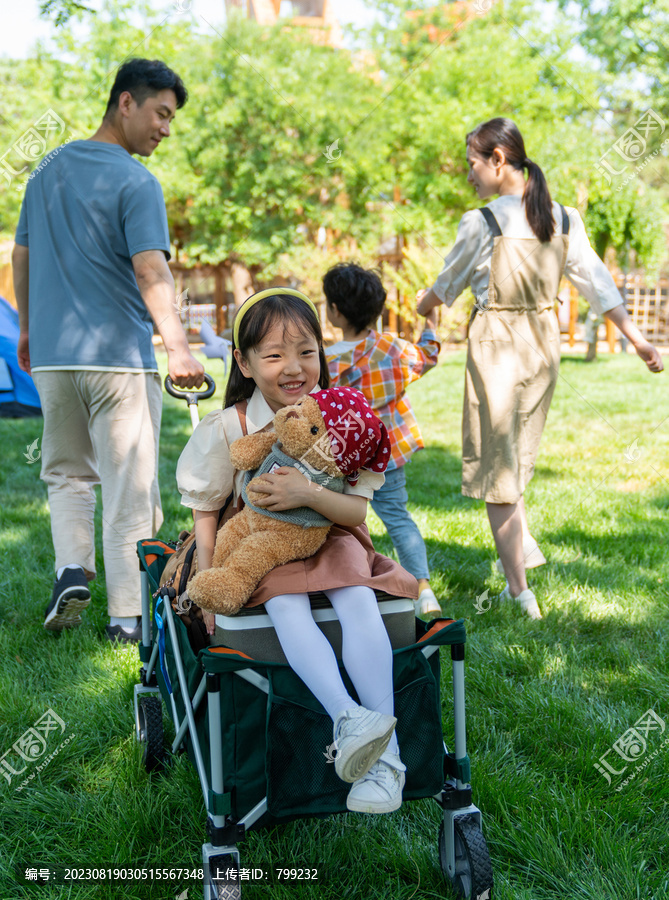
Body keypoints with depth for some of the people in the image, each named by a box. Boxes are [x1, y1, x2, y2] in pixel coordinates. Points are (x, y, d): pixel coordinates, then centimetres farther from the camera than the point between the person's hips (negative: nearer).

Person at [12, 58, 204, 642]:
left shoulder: (49, 170, 12)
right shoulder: (136, 182, -9)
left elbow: (22, 256, 17)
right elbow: (150, 270, -22)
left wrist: (28, 329, 27)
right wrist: (178, 347, -29)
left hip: (51, 354, 6)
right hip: (120, 354, -6)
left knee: (67, 473, 22)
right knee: (130, 487, 2)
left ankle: (73, 570, 4)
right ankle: (127, 616, 7)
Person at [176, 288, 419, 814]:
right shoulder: (227, 428, -9)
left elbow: (356, 511, -11)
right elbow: (206, 514, 0)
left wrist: (309, 494, -32)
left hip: (330, 539, 1)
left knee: (358, 602, -30)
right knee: (287, 607, -34)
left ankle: (386, 755, -34)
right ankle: (348, 721, -46)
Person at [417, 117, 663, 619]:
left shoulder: (482, 223, -13)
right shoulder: (564, 219, 2)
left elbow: (448, 285, 1)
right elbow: (598, 282, 2)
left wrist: (423, 305, 22)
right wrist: (637, 338, 7)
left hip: (496, 343, -6)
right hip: (545, 342, 6)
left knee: (496, 465, 3)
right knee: (515, 453, 26)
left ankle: (519, 591, 7)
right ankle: (523, 544, 22)